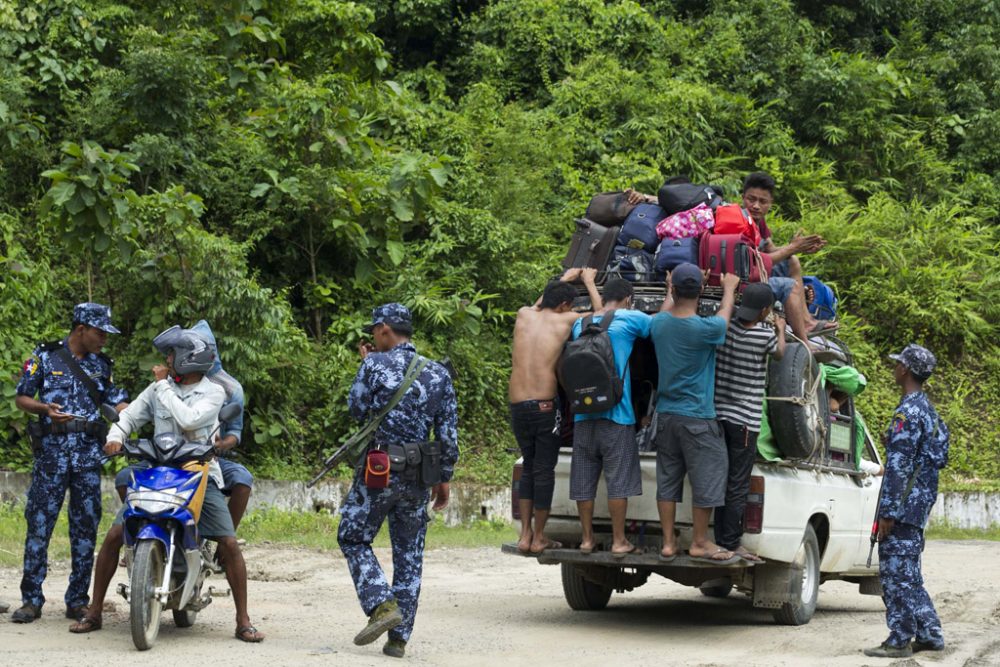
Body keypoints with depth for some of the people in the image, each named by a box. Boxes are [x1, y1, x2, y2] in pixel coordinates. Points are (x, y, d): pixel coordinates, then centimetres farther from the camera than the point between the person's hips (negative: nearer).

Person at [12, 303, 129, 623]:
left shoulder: (102, 365, 13)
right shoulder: (45, 357, 3)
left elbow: (118, 404, 12)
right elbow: (21, 398, 3)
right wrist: (46, 409, -16)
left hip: (89, 452, 3)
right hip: (52, 449, -3)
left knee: (85, 526, 2)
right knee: (39, 523, -4)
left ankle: (78, 600, 9)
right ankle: (31, 600, 2)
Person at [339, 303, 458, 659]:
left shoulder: (374, 365, -7)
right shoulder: (438, 373, 4)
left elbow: (356, 409, 6)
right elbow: (448, 432, 4)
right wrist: (444, 477, 13)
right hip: (418, 477, 4)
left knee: (354, 539, 12)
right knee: (409, 553, 10)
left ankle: (383, 605, -9)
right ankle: (399, 637, 9)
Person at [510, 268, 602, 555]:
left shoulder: (524, 315, 10)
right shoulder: (563, 320, 0)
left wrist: (563, 280, 44)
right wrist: (588, 280, 32)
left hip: (517, 407, 4)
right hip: (546, 407, -4)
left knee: (529, 467, 18)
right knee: (544, 470, 6)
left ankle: (525, 535, 17)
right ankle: (539, 538, 12)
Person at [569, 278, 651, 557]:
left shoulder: (580, 324, 10)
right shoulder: (629, 319, -4)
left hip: (583, 416, 5)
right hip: (616, 414, -5)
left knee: (584, 479, 8)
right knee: (618, 480, 0)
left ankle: (587, 538, 13)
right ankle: (619, 541, 2)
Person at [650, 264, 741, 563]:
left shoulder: (659, 324, -4)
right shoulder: (705, 329, -19)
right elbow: (725, 314, 4)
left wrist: (670, 291, 41)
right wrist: (729, 287, 23)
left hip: (666, 415, 6)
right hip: (697, 418, -6)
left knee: (667, 479, 11)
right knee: (706, 480, 5)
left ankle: (668, 542, 15)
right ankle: (700, 543, 11)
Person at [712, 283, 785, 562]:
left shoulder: (726, 327, -2)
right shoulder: (765, 335, -12)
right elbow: (779, 353, 10)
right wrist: (780, 329, 26)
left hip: (719, 413, 5)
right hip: (745, 419, -5)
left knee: (722, 481, 11)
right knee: (738, 486, -1)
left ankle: (721, 540, 15)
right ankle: (731, 544, 2)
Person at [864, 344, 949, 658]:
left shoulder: (908, 412, -16)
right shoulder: (929, 410, 16)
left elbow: (898, 465, -20)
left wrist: (888, 511, -20)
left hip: (904, 506, -10)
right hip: (919, 506, 10)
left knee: (896, 572, -5)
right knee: (908, 573, 15)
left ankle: (900, 640, -2)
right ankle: (929, 634, 17)